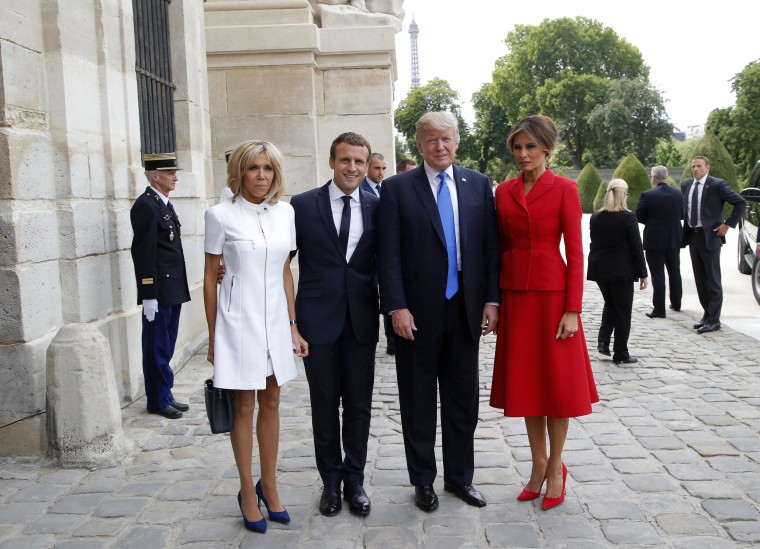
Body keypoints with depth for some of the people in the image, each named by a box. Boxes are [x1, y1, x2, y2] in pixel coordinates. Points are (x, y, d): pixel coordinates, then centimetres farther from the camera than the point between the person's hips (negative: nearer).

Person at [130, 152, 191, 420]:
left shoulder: (165, 204, 15)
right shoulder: (145, 206, -13)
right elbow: (143, 253, -17)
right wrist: (148, 295, -19)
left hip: (174, 290, 9)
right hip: (159, 292, -9)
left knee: (166, 348, 15)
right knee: (157, 349, 2)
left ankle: (165, 396, 24)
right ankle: (159, 400, 13)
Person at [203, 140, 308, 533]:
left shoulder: (284, 213, 5)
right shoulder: (221, 216, -6)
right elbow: (210, 278, -1)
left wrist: (293, 325, 9)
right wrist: (213, 337, 0)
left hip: (275, 320, 4)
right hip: (238, 321, -4)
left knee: (271, 403, 12)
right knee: (244, 406, 7)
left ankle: (269, 485, 28)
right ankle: (248, 490, 23)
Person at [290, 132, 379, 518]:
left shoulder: (376, 207, 3)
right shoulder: (303, 205, -2)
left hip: (362, 319, 1)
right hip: (318, 319, -1)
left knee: (359, 404, 10)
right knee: (324, 404, 10)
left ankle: (354, 480, 26)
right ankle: (331, 481, 26)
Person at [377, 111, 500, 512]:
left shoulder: (478, 185, 6)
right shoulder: (397, 188, -3)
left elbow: (491, 246, 5)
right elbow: (388, 255, -7)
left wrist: (491, 299, -1)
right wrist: (397, 307, -14)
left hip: (466, 310, 3)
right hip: (417, 313, -3)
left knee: (463, 401, 13)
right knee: (418, 403, 10)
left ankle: (459, 476, 30)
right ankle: (423, 481, 26)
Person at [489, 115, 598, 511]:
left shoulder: (564, 189, -5)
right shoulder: (504, 191, 7)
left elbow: (575, 252, -7)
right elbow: (500, 247, 10)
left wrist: (572, 310, -12)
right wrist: (493, 300, 6)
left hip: (552, 293, -4)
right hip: (514, 294, 4)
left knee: (556, 381, 4)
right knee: (525, 379, 10)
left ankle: (556, 466, 21)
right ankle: (538, 463, 25)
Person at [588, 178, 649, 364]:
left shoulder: (595, 217, 3)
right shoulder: (628, 217, -12)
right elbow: (636, 248, -11)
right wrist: (643, 273, -4)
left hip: (600, 270, 5)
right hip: (621, 271, -5)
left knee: (610, 305, 22)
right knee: (623, 311, 5)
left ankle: (603, 340, 7)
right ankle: (620, 354, 9)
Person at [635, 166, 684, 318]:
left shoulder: (647, 195, -14)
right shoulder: (679, 194, 0)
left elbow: (639, 217, -9)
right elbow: (682, 214, 9)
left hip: (654, 240, -5)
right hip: (674, 239, 5)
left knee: (658, 275, -1)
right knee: (674, 272, 19)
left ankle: (659, 309, -1)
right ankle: (676, 303, 31)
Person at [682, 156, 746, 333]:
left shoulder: (717, 185, -10)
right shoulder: (686, 184, 8)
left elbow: (741, 203, -8)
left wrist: (728, 224, -11)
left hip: (710, 236, -6)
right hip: (692, 236, 6)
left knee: (712, 279, -1)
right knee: (700, 279, 12)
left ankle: (713, 320, 4)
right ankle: (707, 314, 23)